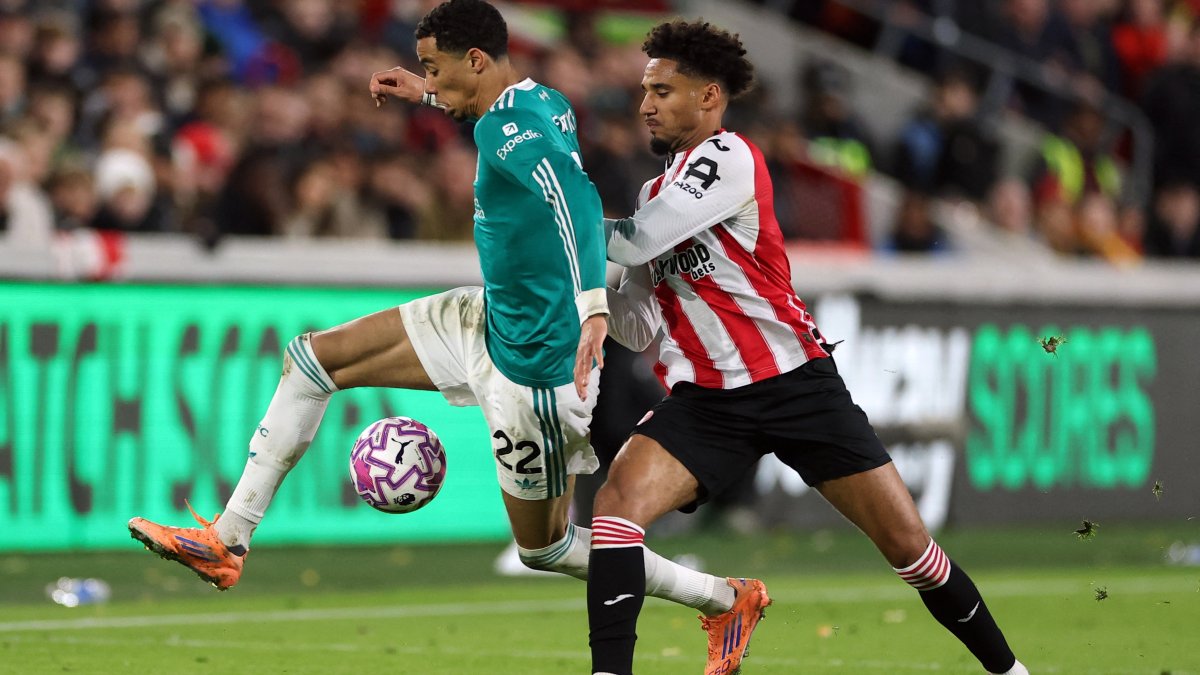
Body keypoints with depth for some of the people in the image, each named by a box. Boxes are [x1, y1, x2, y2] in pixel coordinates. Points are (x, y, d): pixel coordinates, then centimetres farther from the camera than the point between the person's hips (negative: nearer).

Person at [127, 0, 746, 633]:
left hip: (536, 366, -10)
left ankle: (721, 600, 20)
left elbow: (574, 193, -44)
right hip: (491, 320, 10)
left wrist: (593, 307, -55)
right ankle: (227, 539, 15)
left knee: (544, 546, 5)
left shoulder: (506, 131, -25)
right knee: (311, 358, 10)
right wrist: (428, 97, 36)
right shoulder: (541, 101, 3)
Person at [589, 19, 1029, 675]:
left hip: (796, 381, -6)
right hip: (706, 396, 6)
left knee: (907, 542, -3)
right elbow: (640, 328, 10)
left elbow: (638, 240, -19)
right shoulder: (654, 194, 14)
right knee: (616, 503, -21)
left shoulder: (728, 156, -8)